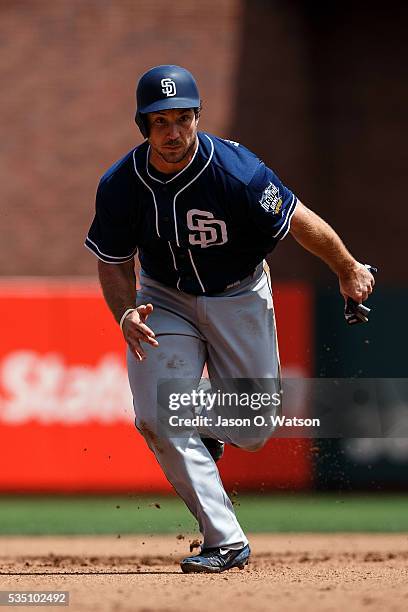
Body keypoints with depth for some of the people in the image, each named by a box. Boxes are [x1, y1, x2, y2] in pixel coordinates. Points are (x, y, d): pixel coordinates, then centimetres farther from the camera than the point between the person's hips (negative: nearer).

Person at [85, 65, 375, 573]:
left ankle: (202, 428, 39)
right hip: (164, 298, 1)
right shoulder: (120, 185, -18)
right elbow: (114, 263, -4)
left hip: (239, 298, -1)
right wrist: (126, 314, -24)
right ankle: (226, 542, -9)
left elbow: (301, 222, -14)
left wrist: (348, 272, -2)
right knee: (158, 422, -18)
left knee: (253, 432, 2)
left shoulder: (238, 173, -29)